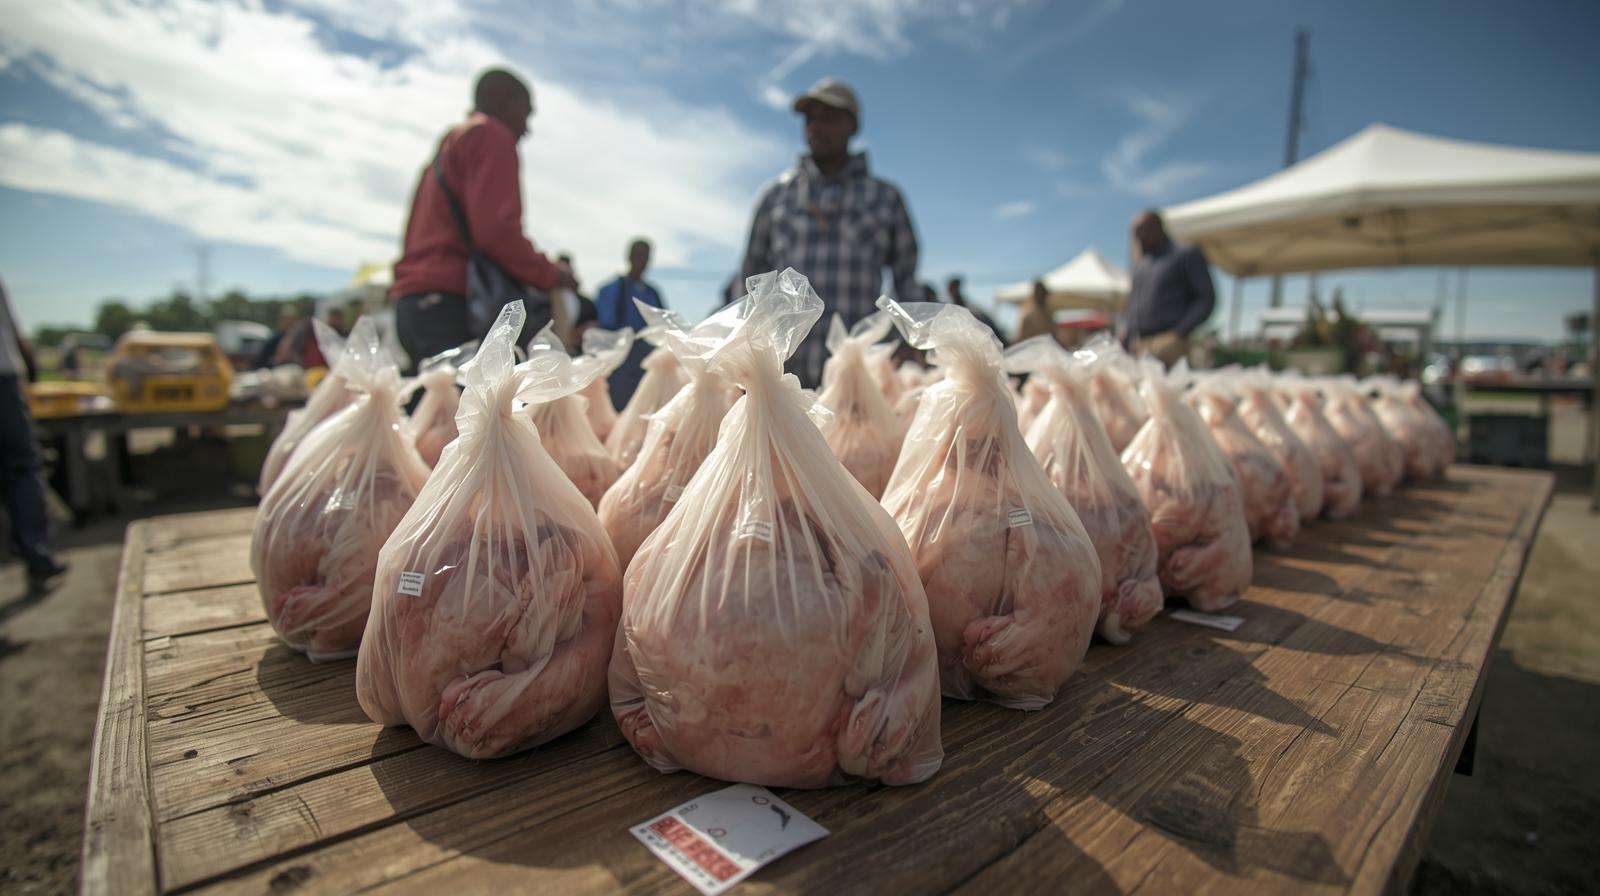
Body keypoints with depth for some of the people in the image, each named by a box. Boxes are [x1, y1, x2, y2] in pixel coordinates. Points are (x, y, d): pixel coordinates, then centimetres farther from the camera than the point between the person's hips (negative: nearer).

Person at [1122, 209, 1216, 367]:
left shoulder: (1188, 255, 8)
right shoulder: (1139, 265, 25)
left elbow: (1207, 299, 2)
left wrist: (1179, 331, -10)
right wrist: (1126, 330, 9)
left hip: (1168, 343, -5)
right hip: (1137, 346, 5)